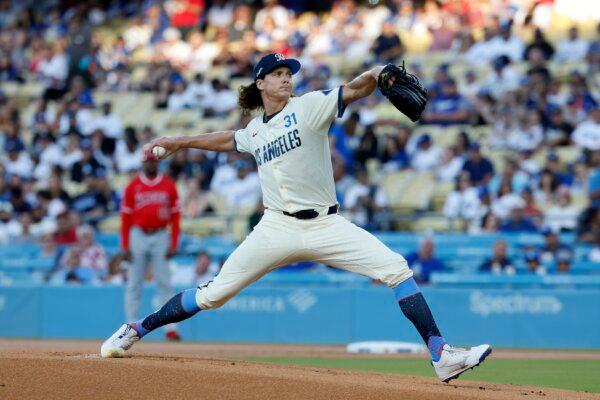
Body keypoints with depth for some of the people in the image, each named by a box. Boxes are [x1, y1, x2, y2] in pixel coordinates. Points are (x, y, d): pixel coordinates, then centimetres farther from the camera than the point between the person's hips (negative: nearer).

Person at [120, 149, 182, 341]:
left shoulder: (168, 185, 4)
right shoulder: (133, 186, 4)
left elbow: (175, 217, 5)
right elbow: (126, 218, 3)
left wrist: (173, 244, -3)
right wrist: (125, 246, -3)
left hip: (161, 237, 0)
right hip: (138, 236, 0)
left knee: (164, 284, -4)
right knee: (134, 284, 2)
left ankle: (171, 328, -5)